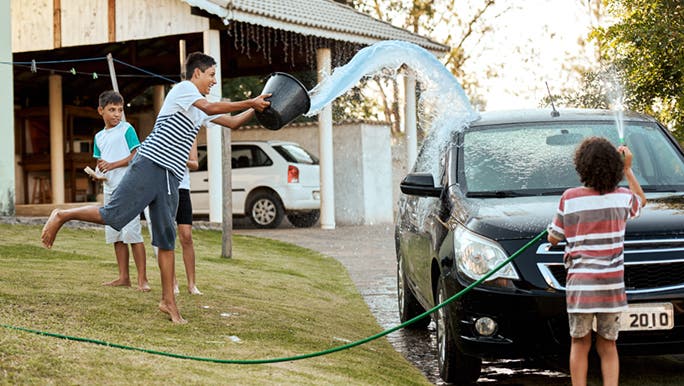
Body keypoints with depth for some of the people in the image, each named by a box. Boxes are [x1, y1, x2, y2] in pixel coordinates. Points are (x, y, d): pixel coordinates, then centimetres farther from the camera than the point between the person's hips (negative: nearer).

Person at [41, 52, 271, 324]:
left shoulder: (201, 109, 24)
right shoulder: (183, 88, -1)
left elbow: (231, 121, 32)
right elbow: (210, 108, -16)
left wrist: (256, 108, 20)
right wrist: (249, 103, -13)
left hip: (170, 178, 8)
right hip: (150, 166, -8)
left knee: (166, 239, 4)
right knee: (113, 215, -13)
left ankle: (168, 301, 5)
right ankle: (62, 216, 9)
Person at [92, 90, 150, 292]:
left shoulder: (126, 129, -3)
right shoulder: (99, 136, 17)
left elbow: (136, 155, -9)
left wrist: (113, 165, -16)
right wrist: (97, 172, -1)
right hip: (110, 188, 7)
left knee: (132, 232, -12)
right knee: (115, 235, 8)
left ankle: (142, 279, -10)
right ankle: (124, 277, 15)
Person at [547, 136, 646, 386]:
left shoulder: (570, 198, -4)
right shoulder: (622, 197, 2)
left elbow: (553, 238, 2)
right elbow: (641, 201, 28)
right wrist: (628, 169, 33)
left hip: (579, 284, -2)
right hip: (612, 286, 2)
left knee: (580, 344, 8)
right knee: (608, 346, 9)